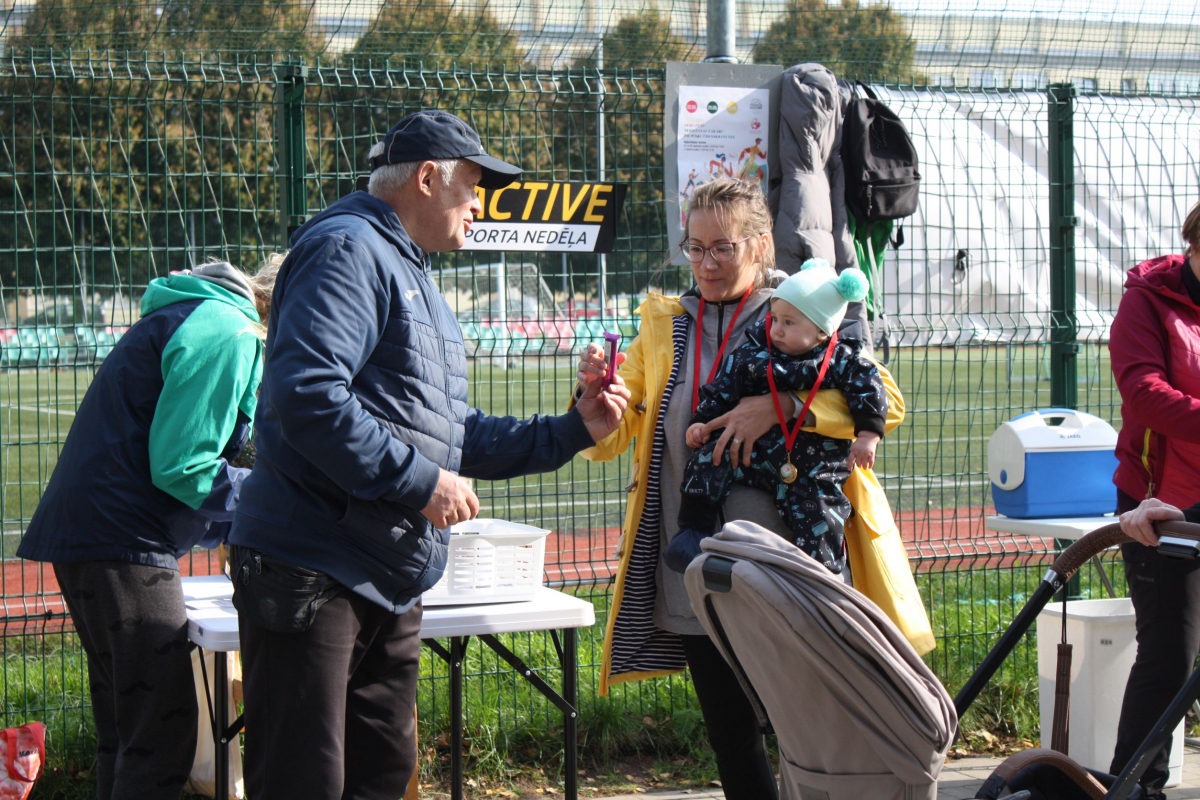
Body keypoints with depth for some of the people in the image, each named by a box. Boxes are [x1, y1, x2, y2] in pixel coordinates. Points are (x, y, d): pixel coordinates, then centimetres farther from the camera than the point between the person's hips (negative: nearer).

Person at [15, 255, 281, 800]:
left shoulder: (195, 317, 21)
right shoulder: (227, 334, -12)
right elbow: (181, 468, -17)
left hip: (85, 530, 11)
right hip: (121, 544, -11)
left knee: (126, 732, 16)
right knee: (163, 739, -12)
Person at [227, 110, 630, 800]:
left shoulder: (417, 281, 23)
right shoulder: (349, 250, -11)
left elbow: (454, 437, 27)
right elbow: (307, 395, -26)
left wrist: (572, 431, 20)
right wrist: (419, 482, -22)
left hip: (390, 585, 11)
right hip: (313, 570, -11)